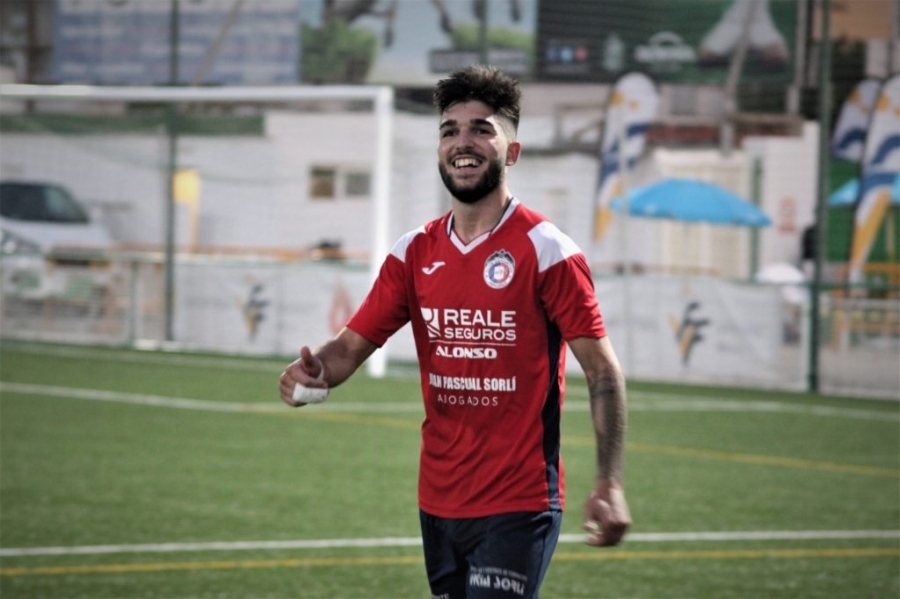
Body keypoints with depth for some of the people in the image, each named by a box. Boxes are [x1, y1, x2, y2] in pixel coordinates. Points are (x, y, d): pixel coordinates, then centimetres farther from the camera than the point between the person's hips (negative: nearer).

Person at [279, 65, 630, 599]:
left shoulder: (546, 251, -8)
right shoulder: (415, 253, 8)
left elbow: (602, 371, -7)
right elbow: (353, 344, 9)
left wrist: (610, 484, -16)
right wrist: (316, 371, -16)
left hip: (517, 508, -6)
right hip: (438, 505, 6)